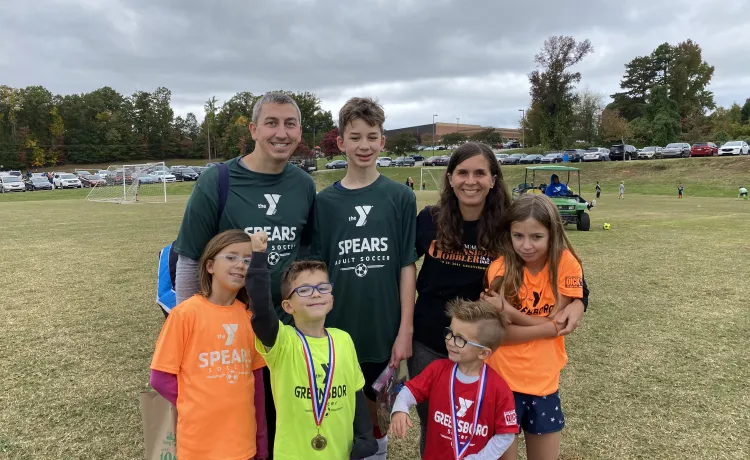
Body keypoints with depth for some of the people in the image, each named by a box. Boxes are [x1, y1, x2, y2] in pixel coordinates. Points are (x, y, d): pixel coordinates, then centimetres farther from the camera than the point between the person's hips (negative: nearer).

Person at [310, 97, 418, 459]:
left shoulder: (400, 197, -3)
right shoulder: (325, 202, 0)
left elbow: (407, 267, -3)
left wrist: (406, 330, -6)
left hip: (384, 330, 0)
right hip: (336, 330, 1)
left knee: (376, 408, 15)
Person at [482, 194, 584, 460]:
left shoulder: (565, 264, -10)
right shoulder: (500, 269, -12)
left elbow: (559, 323, -13)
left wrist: (509, 310, -22)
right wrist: (547, 325, -19)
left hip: (544, 382, 1)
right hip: (502, 379, -1)